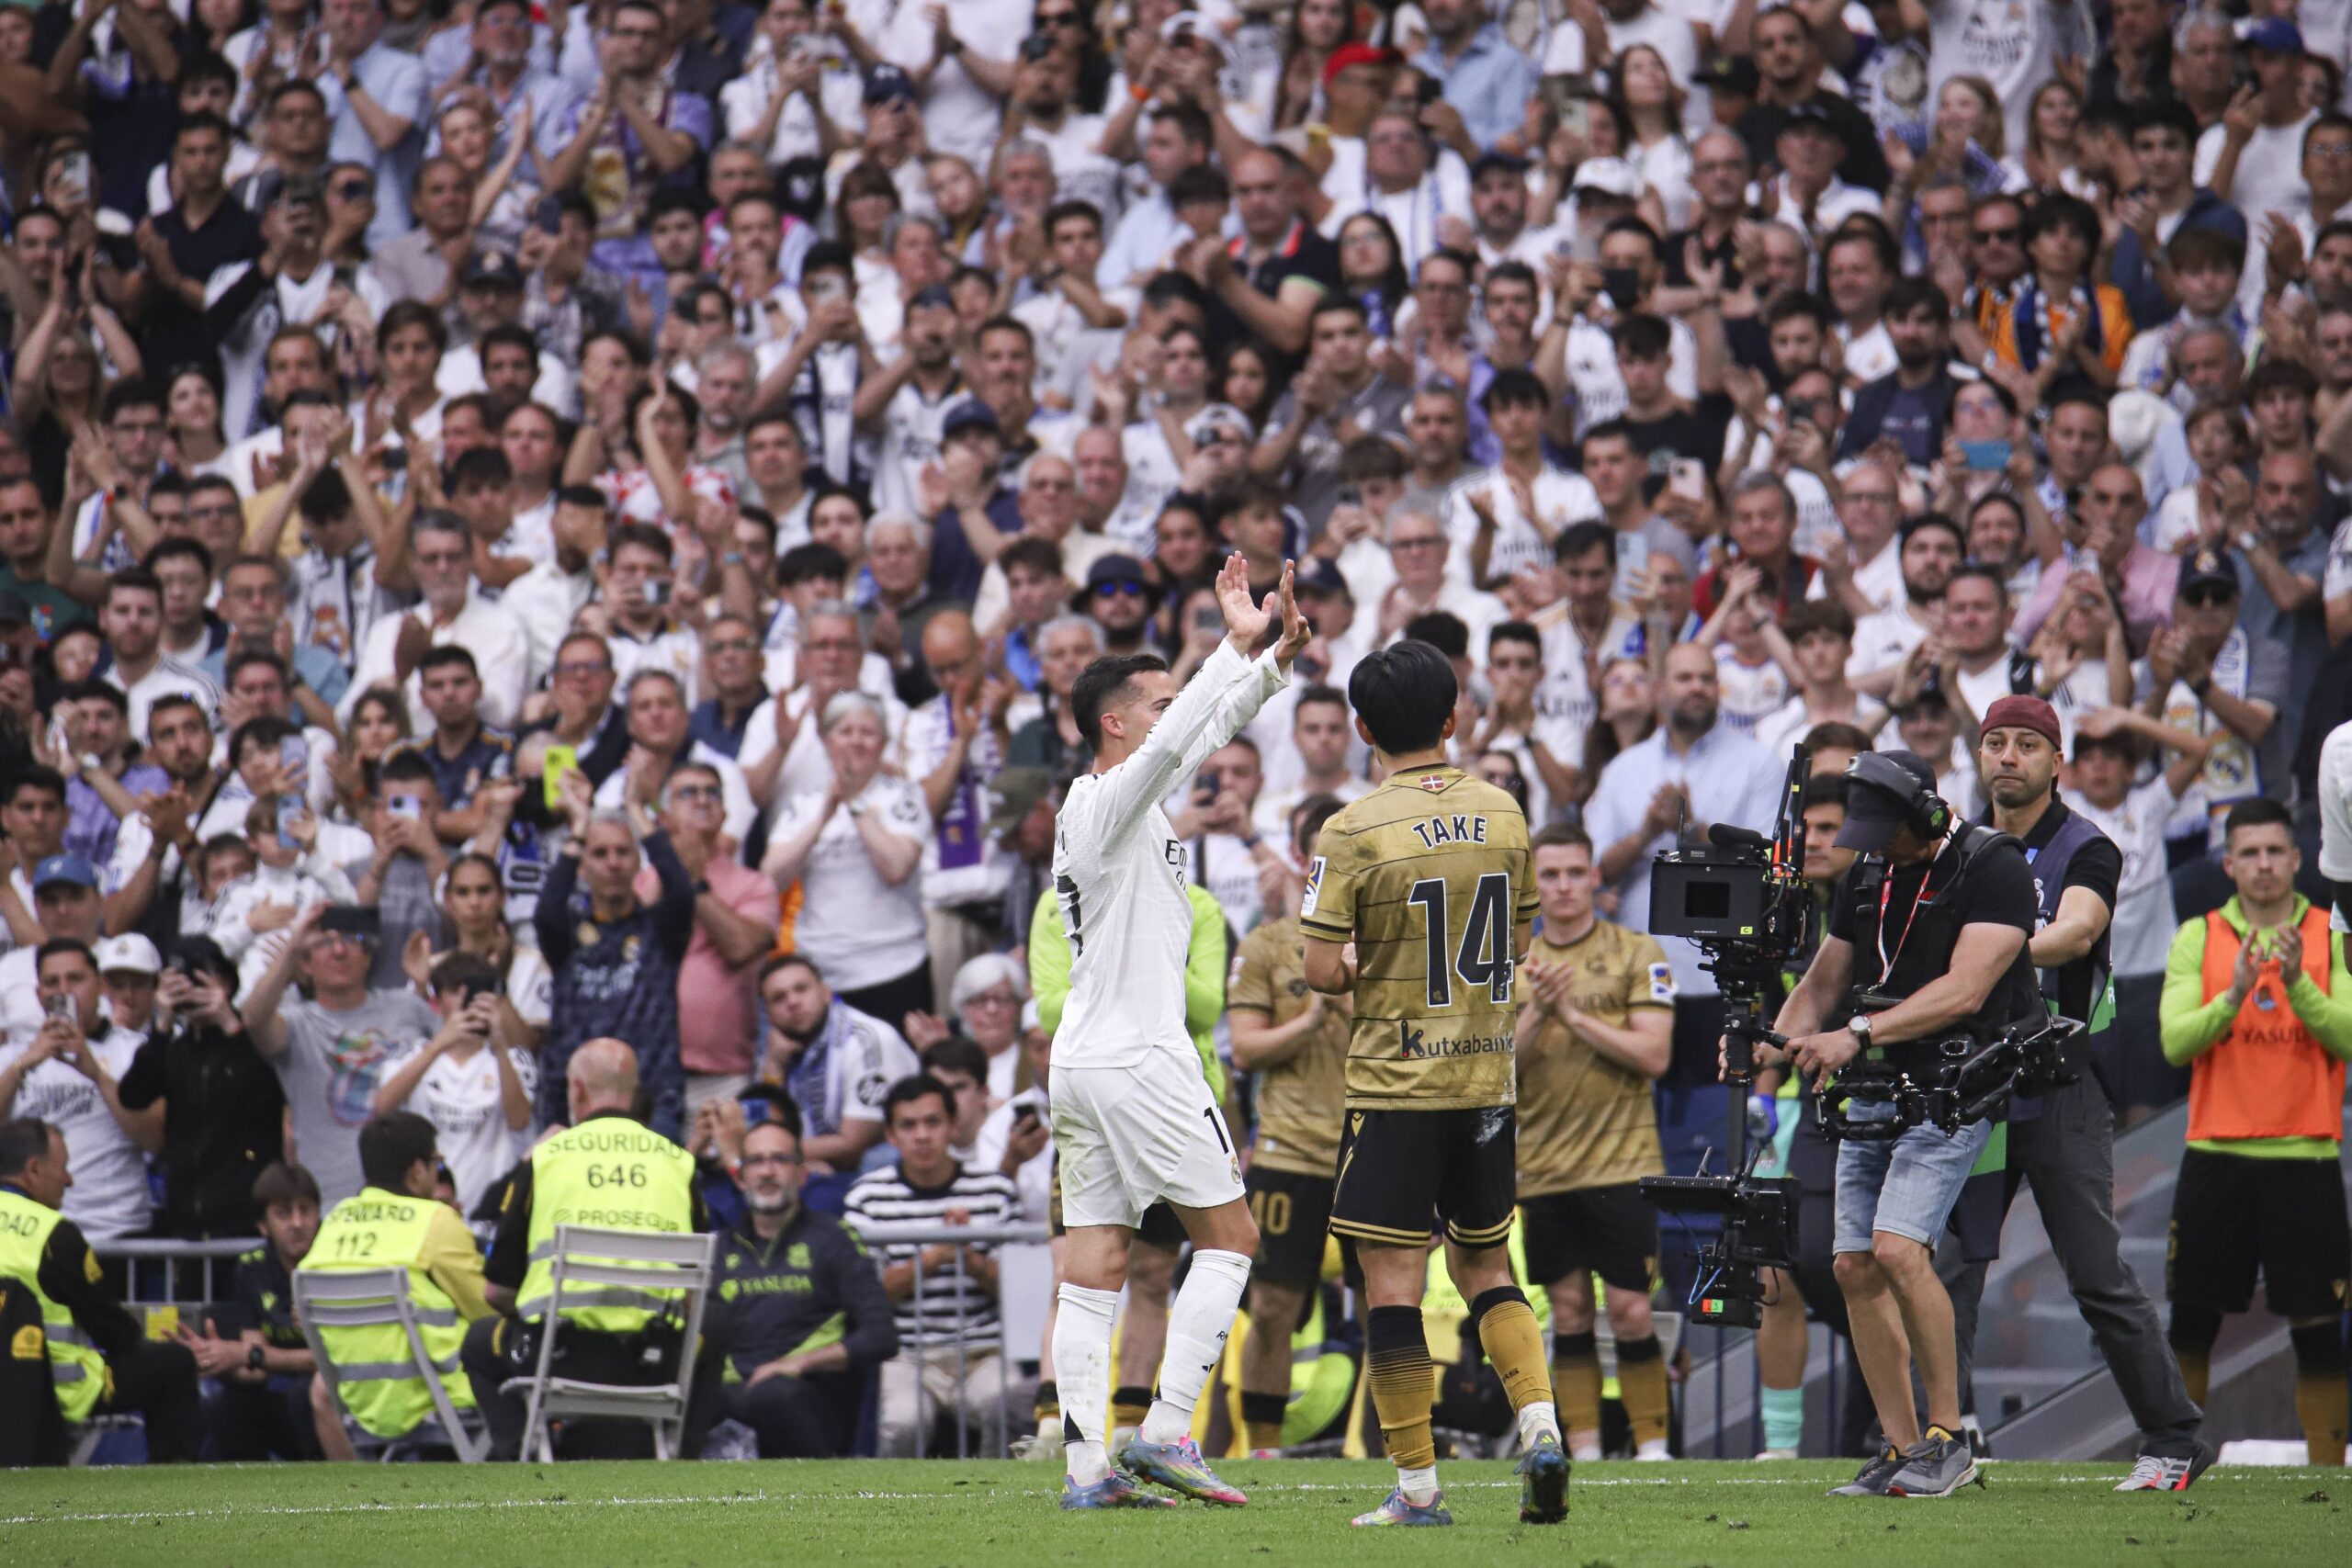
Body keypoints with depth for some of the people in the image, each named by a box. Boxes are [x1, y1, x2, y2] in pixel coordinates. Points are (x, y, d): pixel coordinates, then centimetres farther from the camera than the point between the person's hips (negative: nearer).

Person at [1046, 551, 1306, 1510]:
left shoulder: (1110, 800, 15)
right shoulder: (1111, 803, -11)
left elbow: (1208, 730, 22)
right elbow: (1173, 743, -29)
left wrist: (1276, 658, 12)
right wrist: (1240, 644, -28)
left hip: (1083, 1064, 9)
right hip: (1140, 1061, -9)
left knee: (1095, 1268, 3)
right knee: (1228, 1236, 0)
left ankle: (1086, 1468, -1)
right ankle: (1166, 1431, -7)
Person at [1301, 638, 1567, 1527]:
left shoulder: (1354, 833, -12)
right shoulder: (1503, 815, 4)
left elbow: (1321, 972, -11)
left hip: (1395, 1086, -5)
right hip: (1488, 1079, 5)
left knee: (1392, 1281, 0)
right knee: (1483, 1267, 18)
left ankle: (1417, 1488, -1)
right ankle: (1539, 1424, -2)